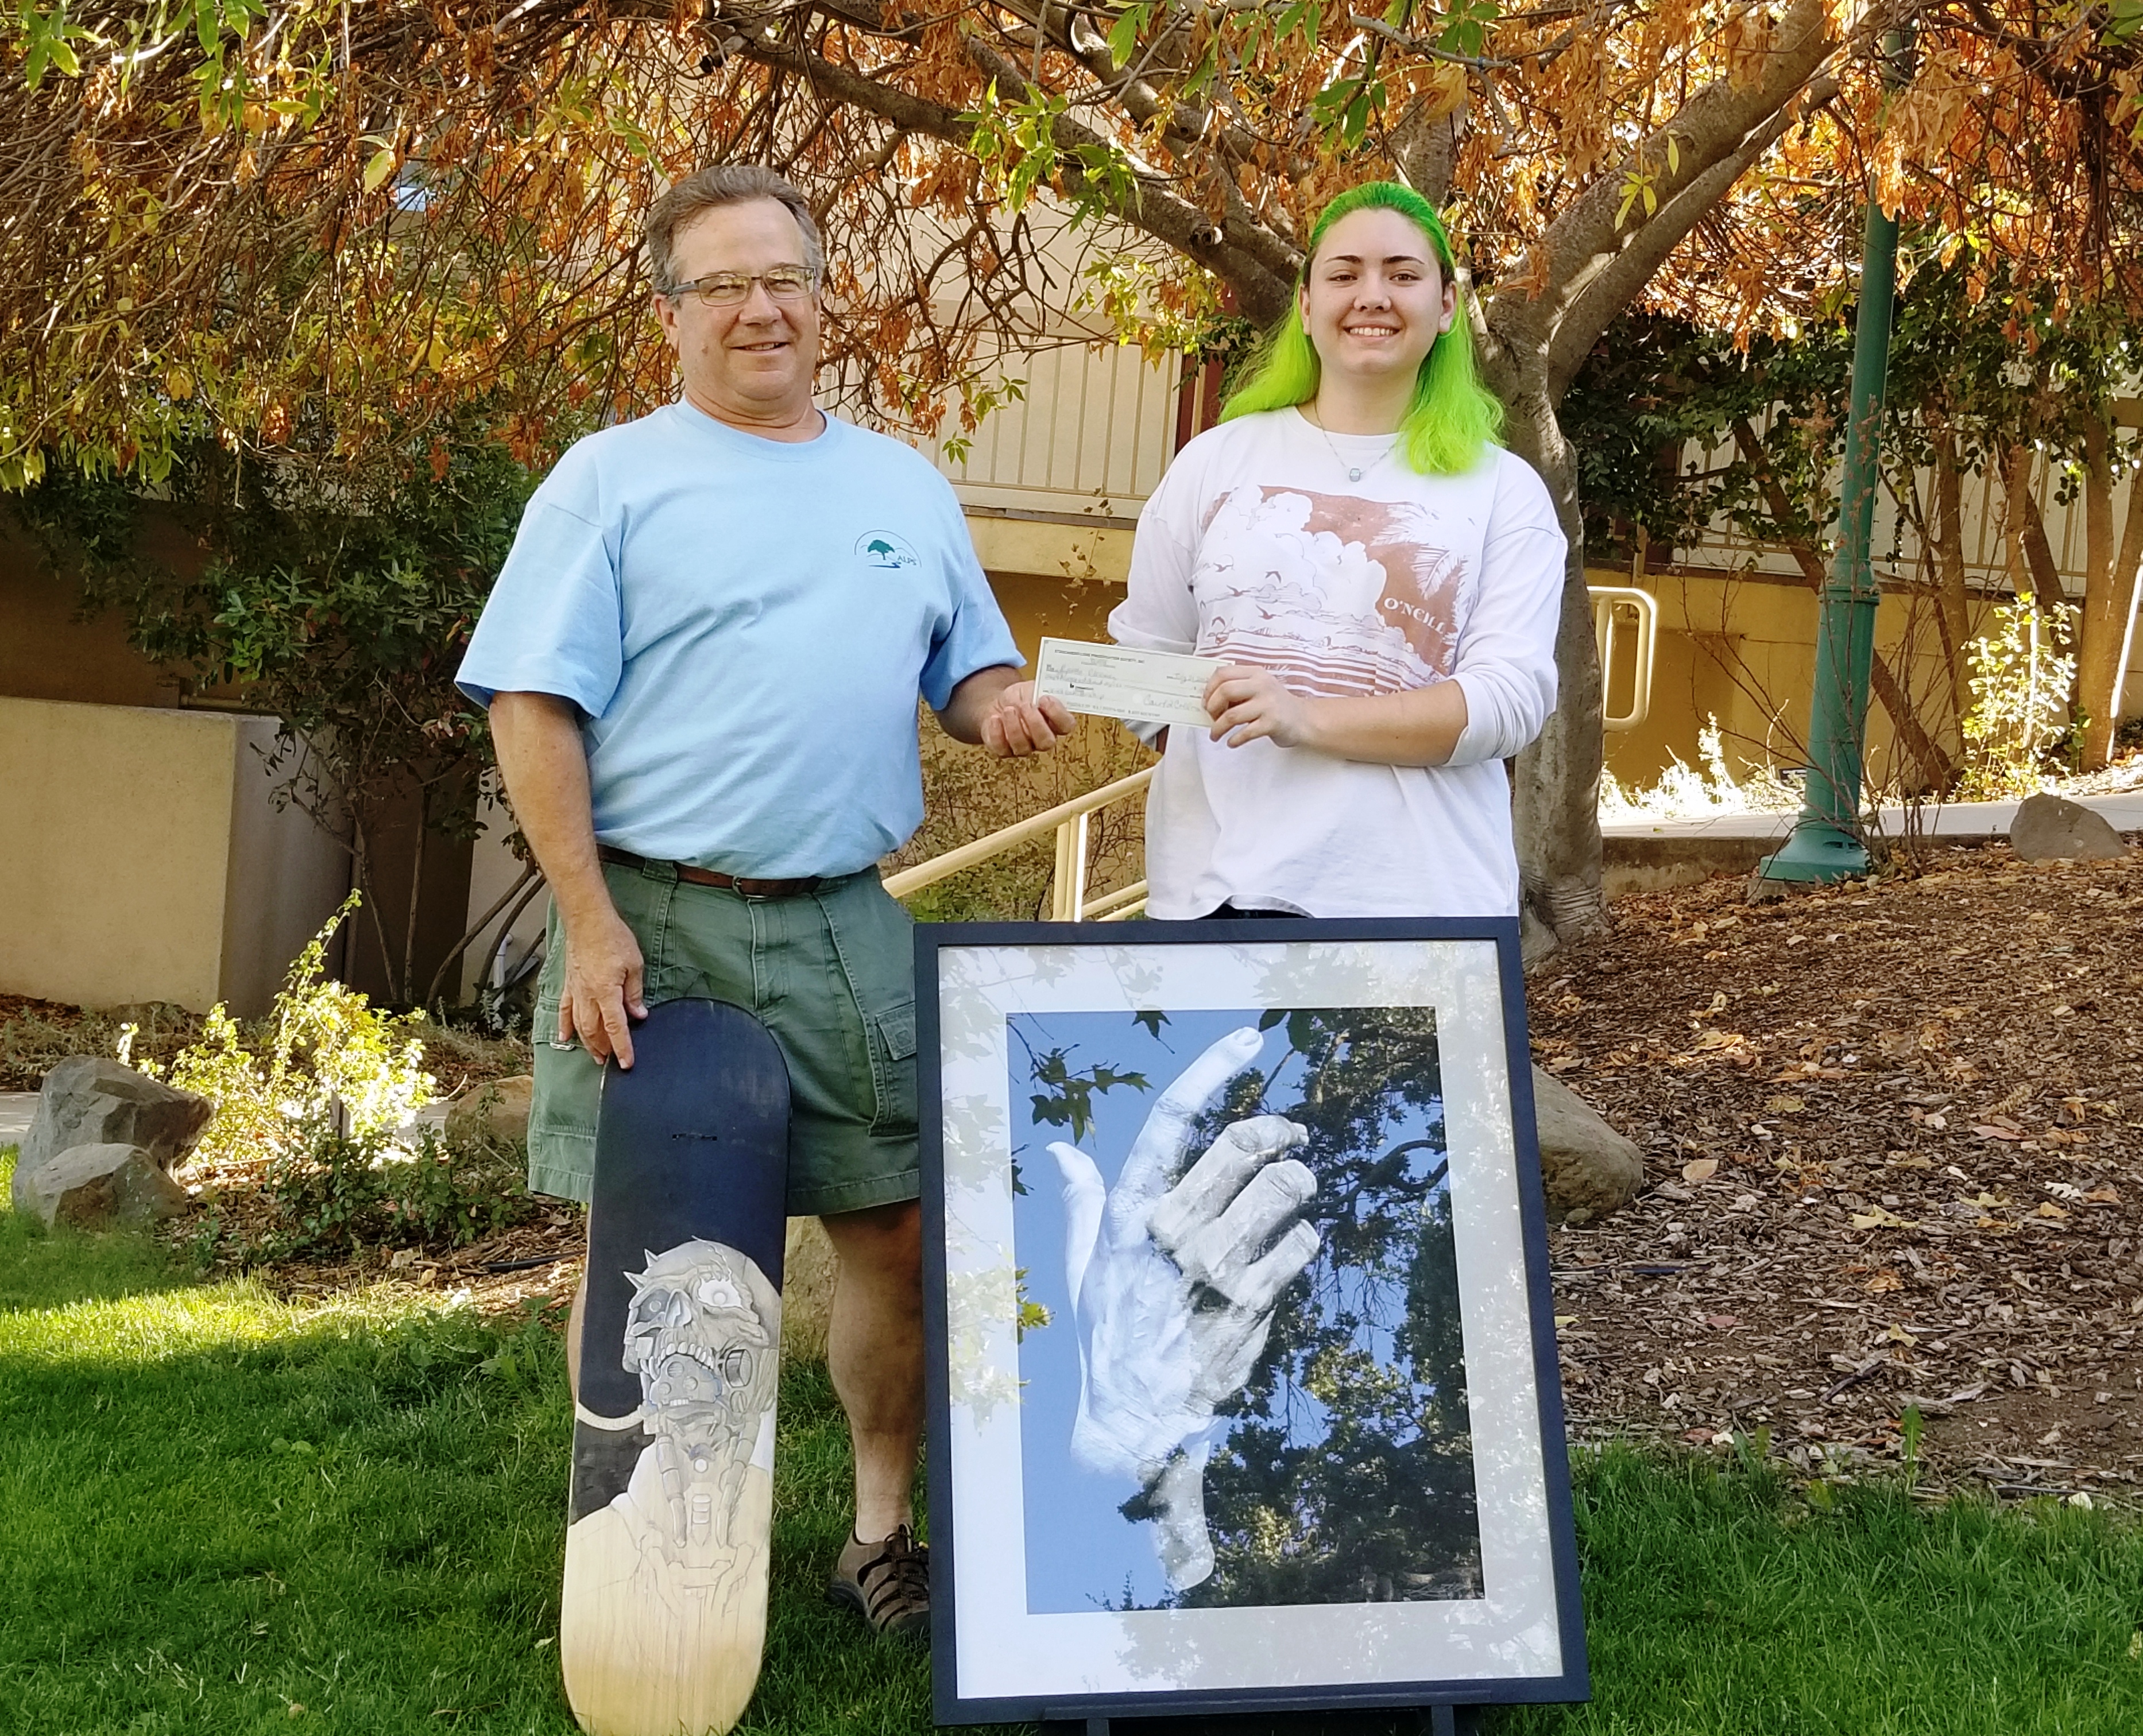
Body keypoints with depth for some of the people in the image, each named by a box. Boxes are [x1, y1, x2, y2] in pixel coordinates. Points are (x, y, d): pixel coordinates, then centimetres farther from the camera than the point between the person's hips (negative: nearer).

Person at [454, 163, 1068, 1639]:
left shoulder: (906, 486, 16)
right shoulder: (613, 479, 2)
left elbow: (968, 667, 22)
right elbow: (534, 704, -4)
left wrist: (1004, 703, -4)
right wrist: (590, 917, -14)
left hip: (843, 923, 4)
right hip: (650, 918, -3)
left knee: (898, 1232, 5)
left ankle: (884, 1532, 23)